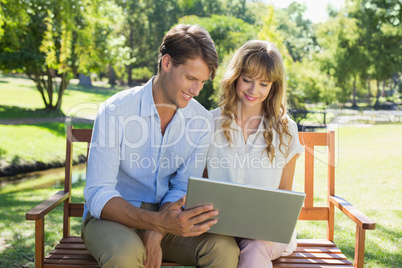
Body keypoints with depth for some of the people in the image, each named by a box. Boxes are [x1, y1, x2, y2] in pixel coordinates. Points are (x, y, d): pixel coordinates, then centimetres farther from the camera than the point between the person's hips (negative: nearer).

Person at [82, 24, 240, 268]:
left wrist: (155, 235, -23)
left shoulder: (202, 121, -3)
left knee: (224, 248, -23)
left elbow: (183, 189, -3)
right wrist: (157, 222, -37)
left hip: (166, 215, 4)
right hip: (114, 216, -3)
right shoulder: (115, 112, -16)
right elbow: (98, 195, -21)